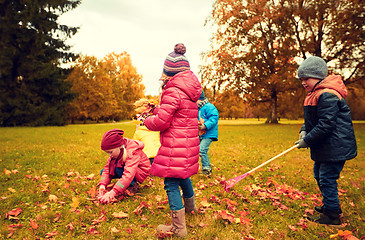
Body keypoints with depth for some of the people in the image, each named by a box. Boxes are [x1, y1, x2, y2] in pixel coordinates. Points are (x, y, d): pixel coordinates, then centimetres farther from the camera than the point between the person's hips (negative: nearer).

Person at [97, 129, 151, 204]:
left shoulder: (132, 153, -34)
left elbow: (128, 176, -44)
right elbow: (107, 168, -10)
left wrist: (112, 193, -51)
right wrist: (102, 184, -27)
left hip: (140, 172, -9)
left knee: (118, 167, -34)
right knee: (103, 172, -6)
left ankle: (132, 185, -14)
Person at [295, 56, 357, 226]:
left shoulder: (327, 95, -22)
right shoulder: (316, 94, 11)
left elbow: (326, 125, -26)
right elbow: (311, 119, 19)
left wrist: (307, 141, -19)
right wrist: (304, 131, 0)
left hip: (335, 147, -11)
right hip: (324, 148, 11)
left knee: (327, 179, -3)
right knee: (319, 175, 21)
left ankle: (332, 216, 12)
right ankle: (331, 206, 38)